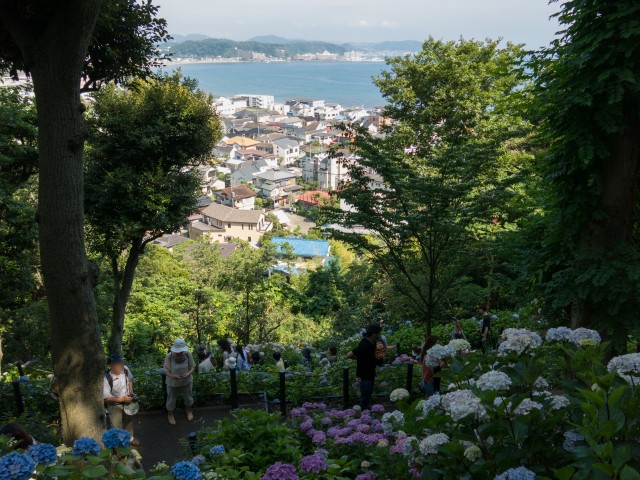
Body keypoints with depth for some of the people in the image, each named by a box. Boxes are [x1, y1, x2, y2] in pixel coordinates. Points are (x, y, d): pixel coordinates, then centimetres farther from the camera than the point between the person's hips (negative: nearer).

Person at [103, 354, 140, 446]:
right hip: (114, 405, -5)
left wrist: (131, 392, -5)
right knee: (116, 426, 6)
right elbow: (106, 397, -26)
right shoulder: (106, 378, -35)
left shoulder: (125, 370, -22)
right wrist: (122, 399, -28)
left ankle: (130, 438, 53)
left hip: (127, 401, 5)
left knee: (129, 421, 27)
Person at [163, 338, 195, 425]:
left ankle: (189, 411, 54)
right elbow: (166, 371, -19)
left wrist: (188, 373, -31)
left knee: (188, 397, 24)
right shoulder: (169, 357, -26)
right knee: (171, 399, 17)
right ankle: (170, 414, 46)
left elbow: (193, 366, -12)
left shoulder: (188, 354, -21)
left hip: (187, 381, 2)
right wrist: (172, 376, -40)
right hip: (173, 383, -2)